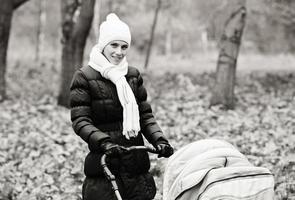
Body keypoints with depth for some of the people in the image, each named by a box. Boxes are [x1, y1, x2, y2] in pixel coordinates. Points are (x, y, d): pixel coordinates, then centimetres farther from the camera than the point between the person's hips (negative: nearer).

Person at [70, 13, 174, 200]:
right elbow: (80, 121, -9)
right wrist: (104, 142, -25)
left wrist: (159, 140, -7)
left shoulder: (133, 75, 11)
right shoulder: (84, 77, -3)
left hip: (137, 163, 4)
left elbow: (145, 115, 11)